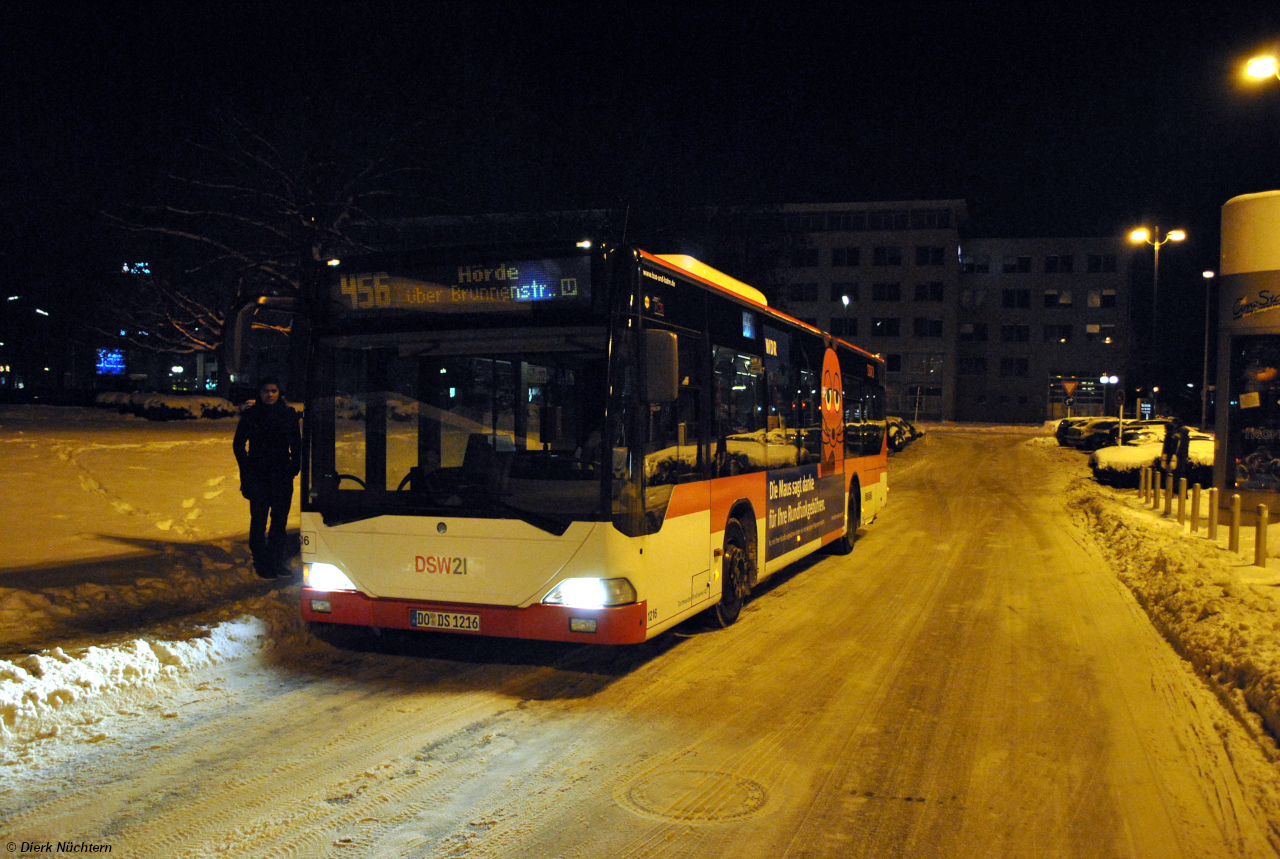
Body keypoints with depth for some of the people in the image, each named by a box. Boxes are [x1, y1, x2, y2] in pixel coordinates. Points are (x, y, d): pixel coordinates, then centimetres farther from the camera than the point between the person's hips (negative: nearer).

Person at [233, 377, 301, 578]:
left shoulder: (289, 415, 6)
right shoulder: (251, 415, 0)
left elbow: (296, 444, 13)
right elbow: (239, 444, 6)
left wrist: (294, 467, 3)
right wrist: (246, 469, -2)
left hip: (282, 476, 2)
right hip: (258, 476, -2)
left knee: (280, 519, 7)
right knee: (259, 520, 1)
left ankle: (278, 561, 18)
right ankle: (262, 563, 8)